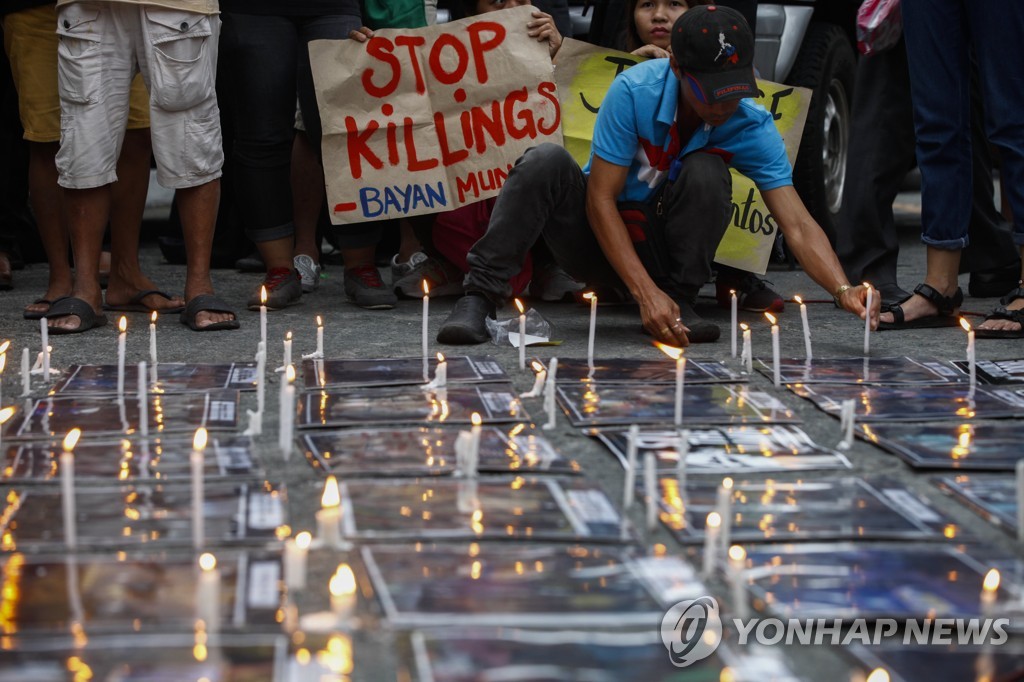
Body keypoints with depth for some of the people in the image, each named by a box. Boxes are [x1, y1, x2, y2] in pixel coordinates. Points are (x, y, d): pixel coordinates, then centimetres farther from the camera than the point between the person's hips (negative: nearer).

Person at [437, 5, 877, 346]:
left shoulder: (753, 127, -17)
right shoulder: (635, 91, -23)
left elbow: (797, 225, -22)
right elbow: (601, 198, -23)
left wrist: (842, 289, -41)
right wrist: (646, 292, -33)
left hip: (662, 249, 1)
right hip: (598, 236, -1)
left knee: (706, 172, -27)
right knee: (546, 162, -31)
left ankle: (679, 302, -15)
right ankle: (479, 296, -30)